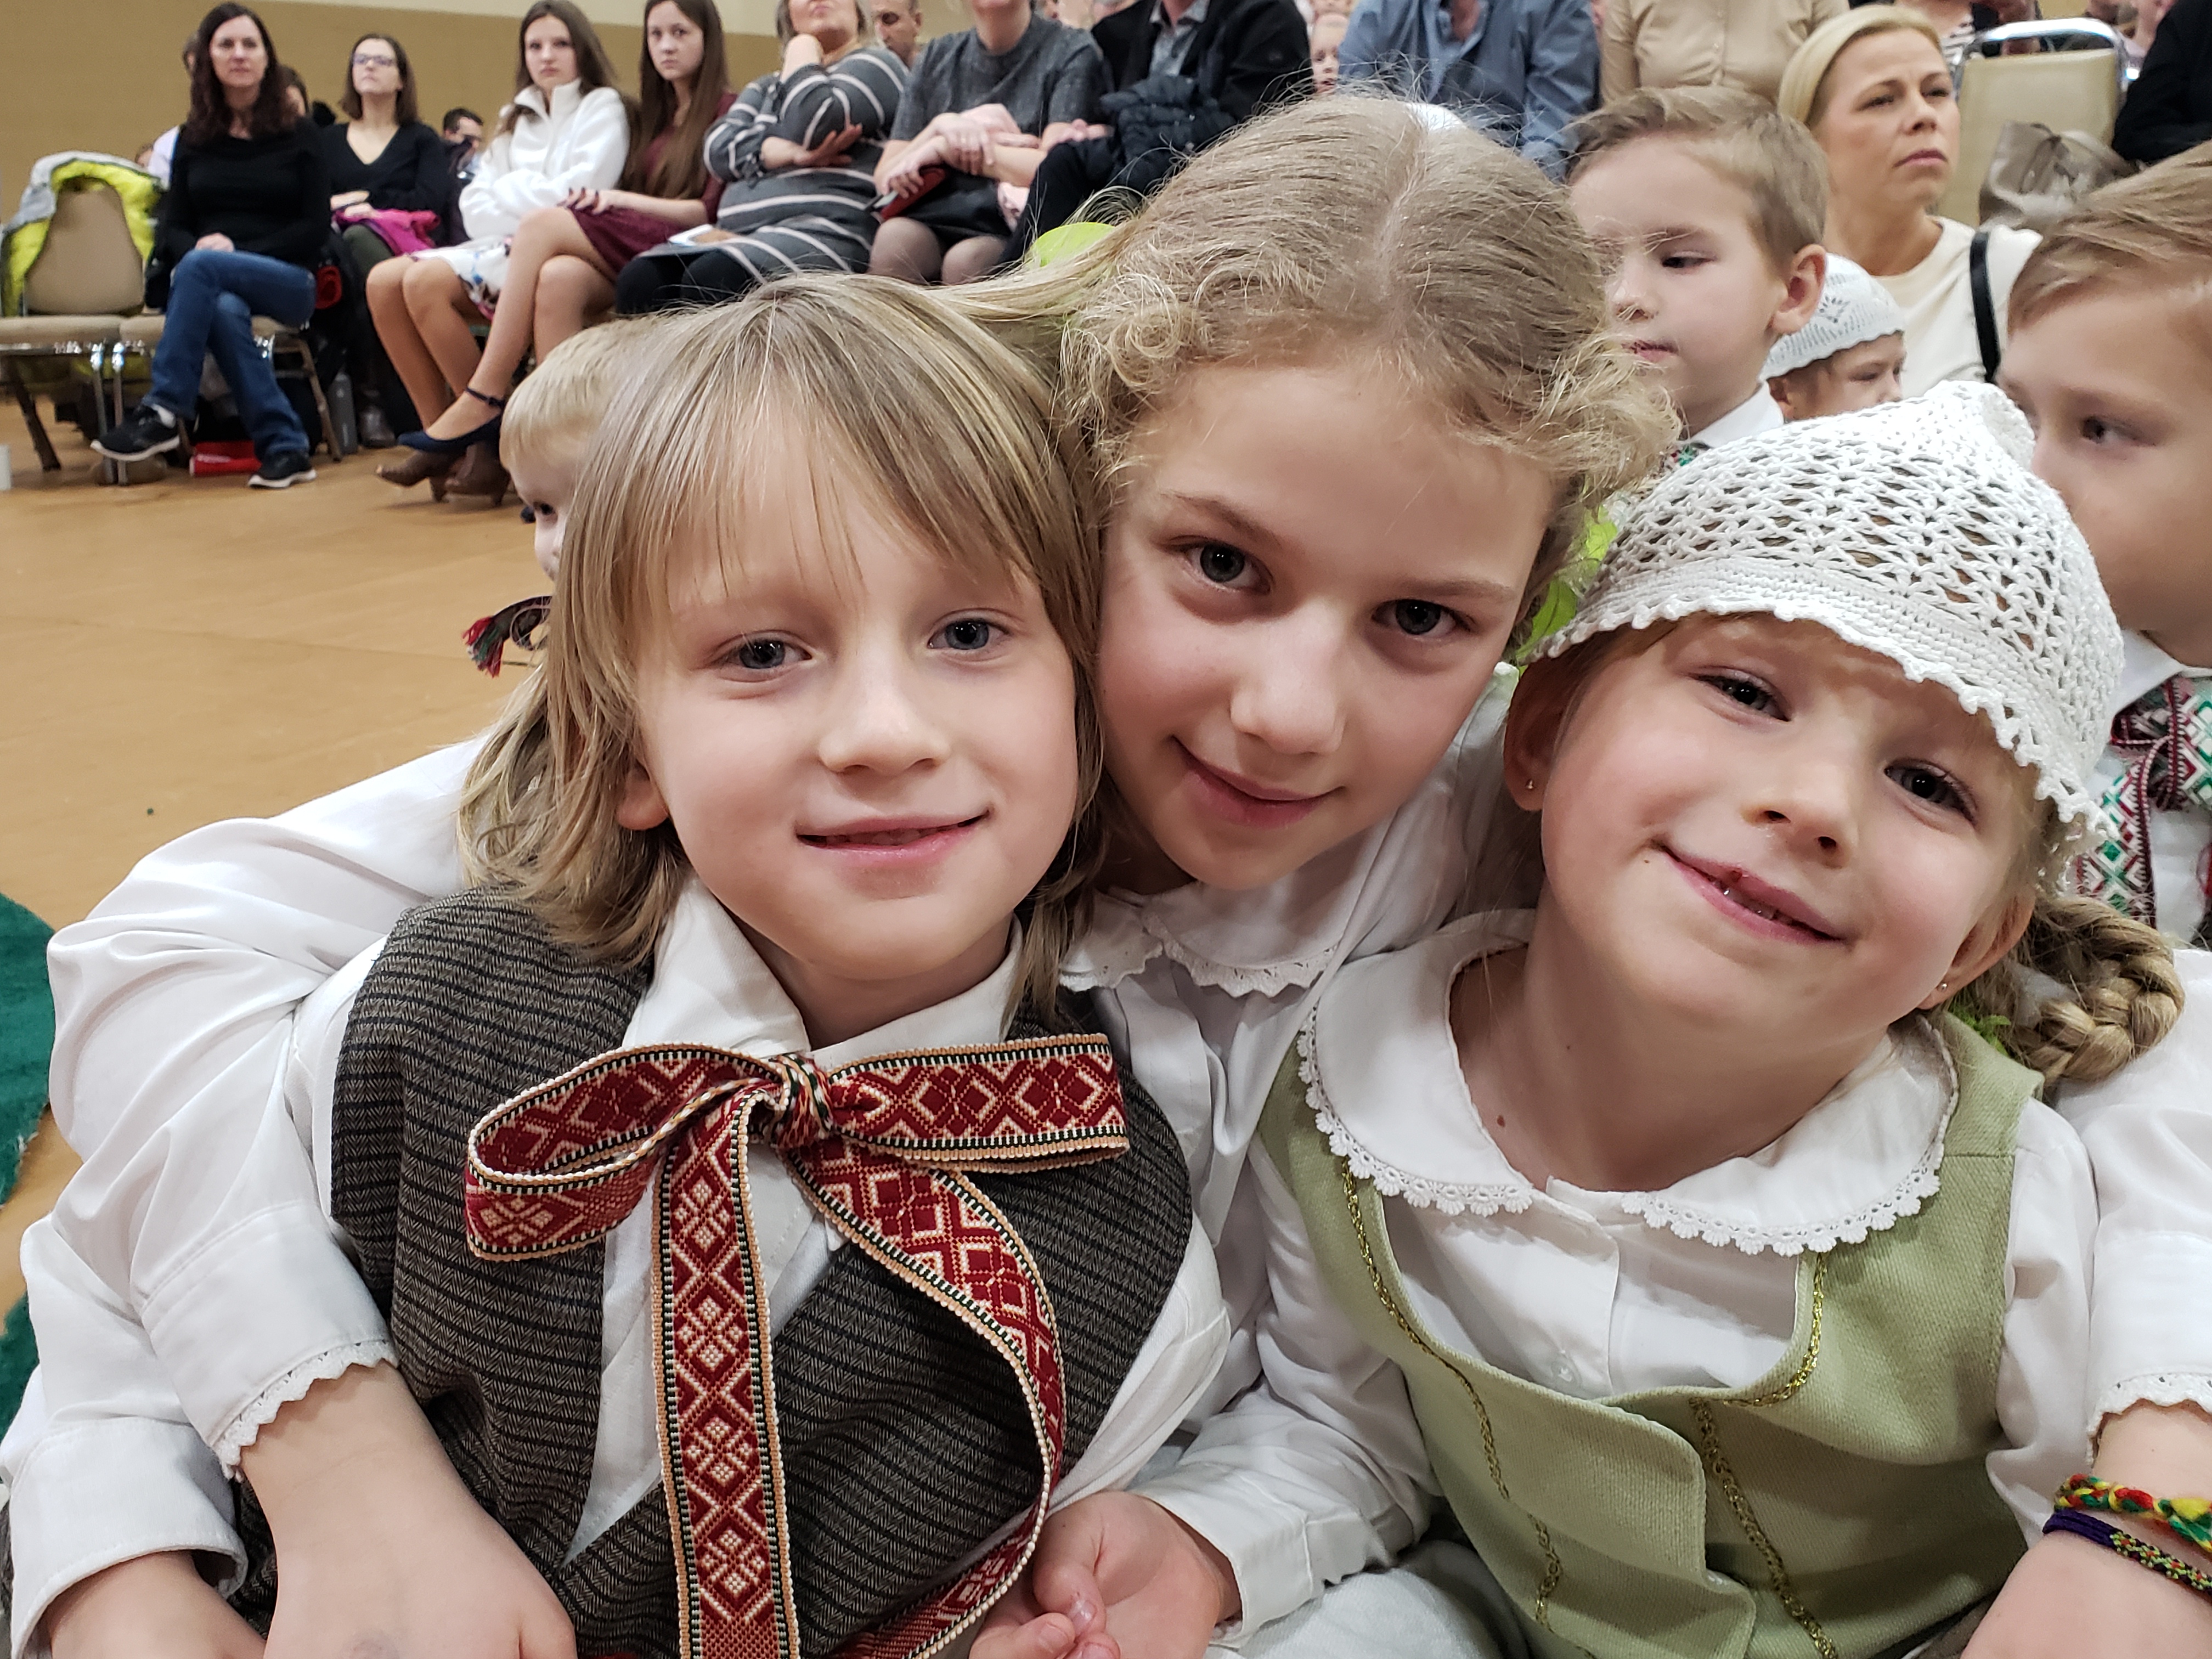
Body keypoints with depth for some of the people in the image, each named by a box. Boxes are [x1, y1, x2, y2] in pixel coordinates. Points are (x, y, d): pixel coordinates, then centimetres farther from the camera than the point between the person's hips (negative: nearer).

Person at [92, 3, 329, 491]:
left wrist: (239, 252, -12)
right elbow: (171, 230, 11)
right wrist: (197, 245, -14)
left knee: (201, 267, -34)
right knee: (223, 309, -36)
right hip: (212, 281, 2)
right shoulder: (193, 139, 14)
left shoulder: (298, 134, 8)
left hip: (287, 281, -2)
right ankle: (284, 448, -37)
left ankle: (164, 410, -33)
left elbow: (316, 227, 0)